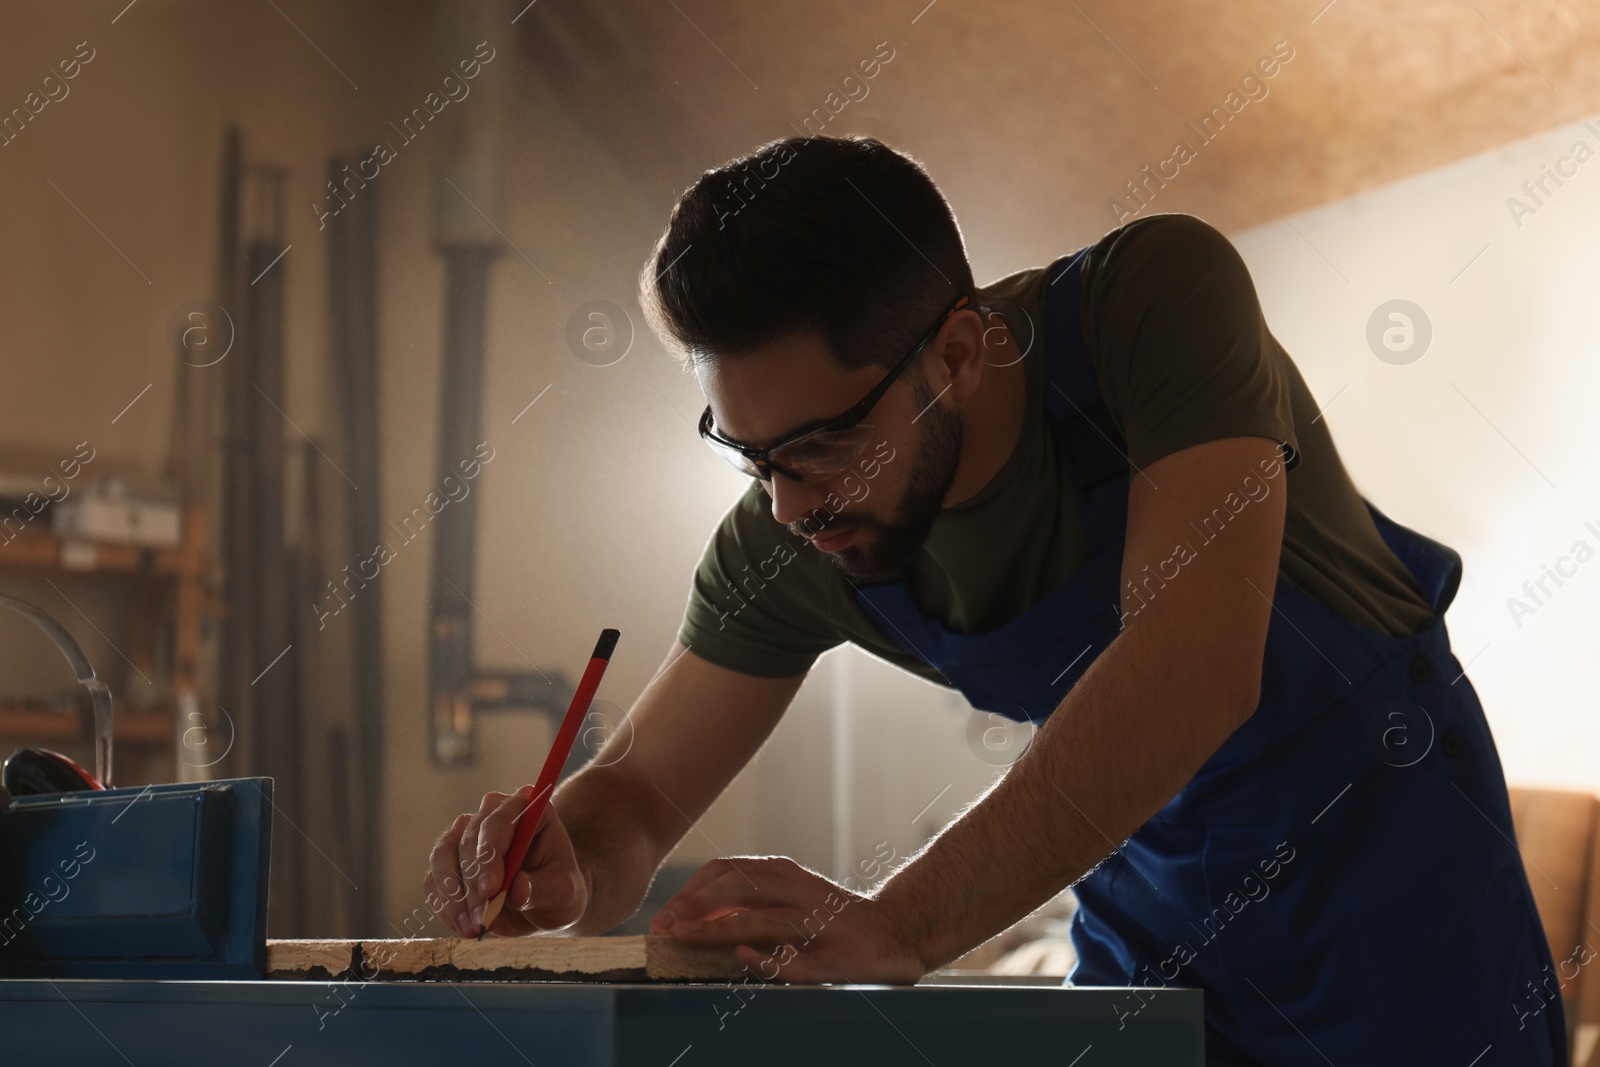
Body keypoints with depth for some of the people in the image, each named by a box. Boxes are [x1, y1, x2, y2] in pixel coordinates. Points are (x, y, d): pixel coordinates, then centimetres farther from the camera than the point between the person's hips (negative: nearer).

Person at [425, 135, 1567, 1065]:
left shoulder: (1157, 296, -30)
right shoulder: (785, 541, -15)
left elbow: (1197, 662, -42)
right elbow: (643, 789, -6)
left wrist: (901, 922, -48)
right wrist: (568, 875, -32)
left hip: (1384, 831, -3)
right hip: (1150, 869, 4)